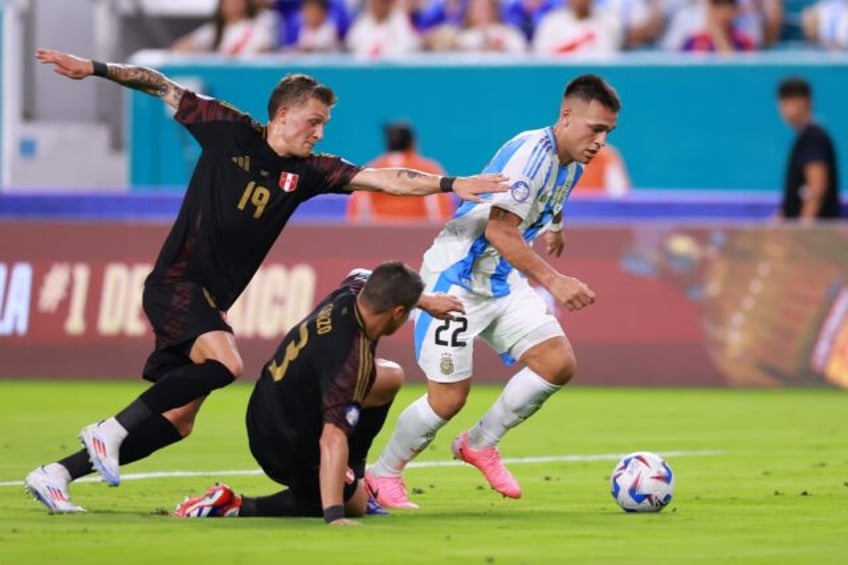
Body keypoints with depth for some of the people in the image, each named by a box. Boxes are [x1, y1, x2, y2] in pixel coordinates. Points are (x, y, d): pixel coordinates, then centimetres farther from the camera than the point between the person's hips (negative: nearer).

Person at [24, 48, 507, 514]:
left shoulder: (306, 171, 5)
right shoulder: (229, 131, -5)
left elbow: (383, 179, -2)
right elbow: (163, 87, 1)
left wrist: (450, 184, -13)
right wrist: (94, 68, -5)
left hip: (210, 300, 7)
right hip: (176, 281, -7)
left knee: (177, 420, 4)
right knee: (225, 362, -30)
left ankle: (56, 474, 11)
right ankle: (112, 428, -20)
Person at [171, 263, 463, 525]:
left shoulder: (353, 289, -12)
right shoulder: (353, 360, -36)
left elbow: (363, 277, 18)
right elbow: (332, 438, -43)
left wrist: (425, 300, 28)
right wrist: (334, 516, -48)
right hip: (287, 450, -9)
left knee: (389, 377, 10)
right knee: (354, 504, 17)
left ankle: (352, 478, 21)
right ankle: (234, 508, 1)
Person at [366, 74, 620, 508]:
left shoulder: (571, 165, 5)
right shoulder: (531, 153, -24)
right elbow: (499, 231, -34)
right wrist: (553, 281, -40)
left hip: (504, 283, 8)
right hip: (456, 278, -8)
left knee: (558, 363, -7)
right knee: (449, 397, -8)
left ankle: (480, 444, 11)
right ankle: (381, 476, 15)